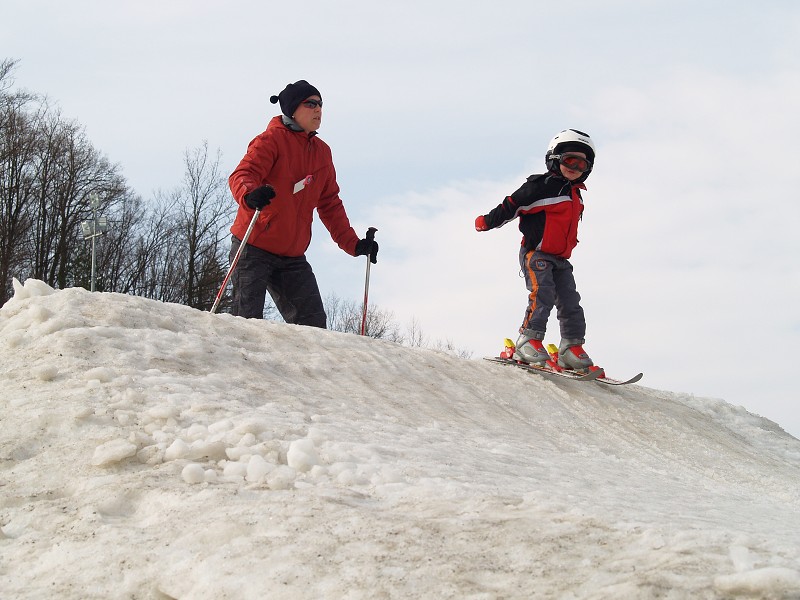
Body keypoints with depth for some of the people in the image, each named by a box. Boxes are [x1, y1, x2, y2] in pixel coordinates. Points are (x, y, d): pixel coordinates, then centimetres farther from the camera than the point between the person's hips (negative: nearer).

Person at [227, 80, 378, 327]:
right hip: (253, 249, -6)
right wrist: (250, 195, -43)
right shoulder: (272, 139, -6)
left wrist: (353, 243, 12)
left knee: (313, 325, -2)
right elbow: (241, 176, -20)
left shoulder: (322, 151, 14)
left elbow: (330, 204, 20)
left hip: (292, 257, 6)